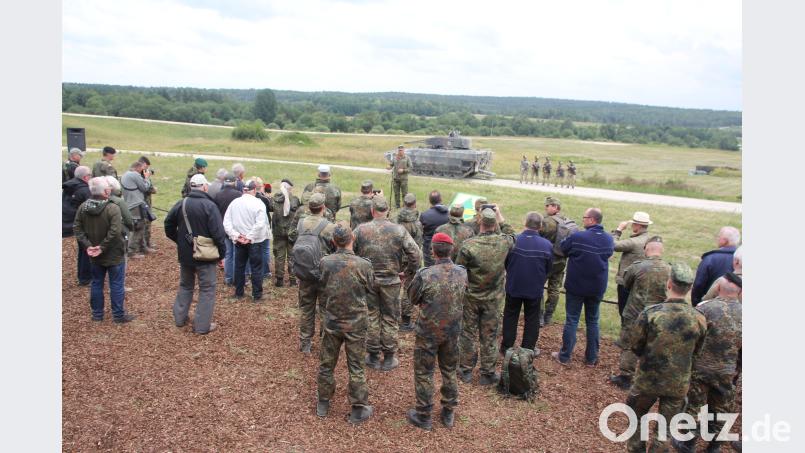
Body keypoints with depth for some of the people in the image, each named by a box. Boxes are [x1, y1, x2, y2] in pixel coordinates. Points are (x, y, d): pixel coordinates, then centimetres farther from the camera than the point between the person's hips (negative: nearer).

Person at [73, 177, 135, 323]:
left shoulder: (83, 207, -2)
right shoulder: (112, 208, -22)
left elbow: (77, 228, -2)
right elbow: (115, 232, -29)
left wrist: (87, 245, -6)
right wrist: (103, 247, -19)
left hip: (94, 256, 6)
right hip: (114, 255, -6)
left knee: (96, 284, 19)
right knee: (117, 285, 6)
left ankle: (97, 314, 29)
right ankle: (118, 315, 15)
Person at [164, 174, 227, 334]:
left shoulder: (180, 204, 0)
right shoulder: (209, 206, -17)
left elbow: (169, 226, 9)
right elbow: (218, 232, -21)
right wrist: (222, 252, -9)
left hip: (185, 254, 6)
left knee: (185, 285, 24)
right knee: (207, 289, 6)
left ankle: (180, 317, 33)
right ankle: (202, 325, 8)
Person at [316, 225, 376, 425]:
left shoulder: (325, 262, -13)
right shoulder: (363, 264, -18)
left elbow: (322, 289, 0)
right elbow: (371, 292, -4)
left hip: (331, 322, 2)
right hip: (356, 324, -1)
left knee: (326, 364, 18)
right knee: (356, 367, 11)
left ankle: (323, 404, 33)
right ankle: (358, 410, 19)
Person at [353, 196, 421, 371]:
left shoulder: (361, 230, -8)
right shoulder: (399, 230, -10)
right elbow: (415, 255, -12)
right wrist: (409, 273, 3)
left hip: (367, 280, 1)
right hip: (391, 281, -1)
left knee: (371, 317, 14)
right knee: (390, 318, 12)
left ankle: (373, 356, 23)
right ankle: (389, 358, 21)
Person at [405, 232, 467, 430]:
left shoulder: (425, 275, -24)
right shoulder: (462, 273, -11)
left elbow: (413, 298, -8)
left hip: (428, 332, -4)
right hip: (453, 331, 4)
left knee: (424, 373, 13)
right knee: (450, 371, 21)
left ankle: (423, 416, 24)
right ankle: (449, 413, 33)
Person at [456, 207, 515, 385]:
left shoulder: (469, 245, -20)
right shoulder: (503, 242, -13)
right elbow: (511, 235, 13)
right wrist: (501, 217, 19)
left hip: (471, 297, -1)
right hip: (493, 299, 1)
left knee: (468, 334, 14)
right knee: (489, 337, 12)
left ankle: (466, 370, 25)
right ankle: (487, 374, 22)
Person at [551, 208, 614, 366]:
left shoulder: (576, 237, -19)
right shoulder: (609, 239, -3)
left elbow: (561, 250, -5)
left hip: (576, 286, -4)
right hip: (597, 288, 4)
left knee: (571, 320, 6)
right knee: (593, 321, 14)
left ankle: (564, 356, 11)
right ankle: (591, 358, 20)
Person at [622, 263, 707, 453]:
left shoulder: (650, 314, -20)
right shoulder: (699, 319, -12)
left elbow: (634, 345, -8)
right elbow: (695, 352, 4)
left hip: (648, 379, -1)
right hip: (679, 384, 2)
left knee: (636, 416, 24)